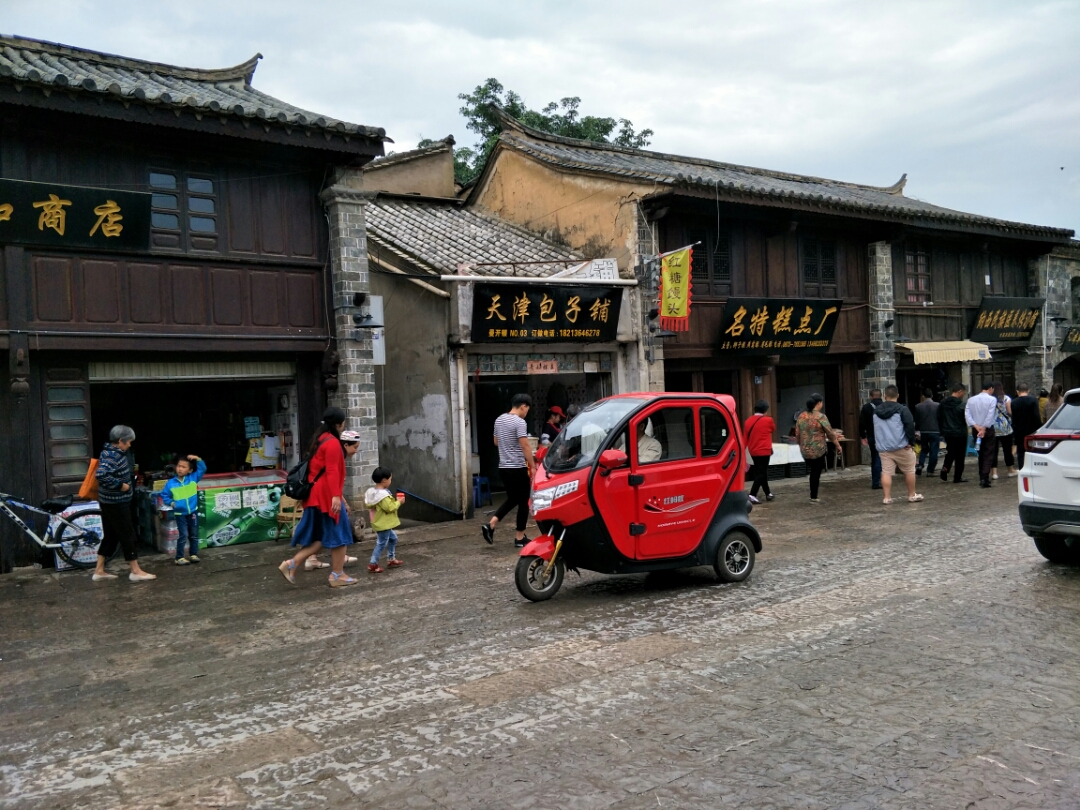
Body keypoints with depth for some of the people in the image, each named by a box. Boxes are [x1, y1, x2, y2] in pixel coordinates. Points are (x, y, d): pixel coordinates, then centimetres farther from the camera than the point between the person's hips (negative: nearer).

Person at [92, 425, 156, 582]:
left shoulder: (112, 452, 9)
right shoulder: (112, 455, -21)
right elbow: (101, 475, -36)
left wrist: (129, 476, 9)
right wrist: (120, 485, -26)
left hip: (110, 502, 10)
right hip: (116, 503, -10)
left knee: (110, 535, 15)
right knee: (127, 535, -2)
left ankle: (99, 570, 21)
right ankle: (135, 571, 6)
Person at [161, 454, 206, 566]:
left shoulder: (193, 478, -2)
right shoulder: (170, 483, -6)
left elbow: (202, 469, -1)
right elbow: (165, 496, 3)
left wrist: (198, 459, -14)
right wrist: (171, 503, -11)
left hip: (193, 512, 3)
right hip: (180, 514, -3)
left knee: (194, 535, 12)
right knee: (183, 536, -6)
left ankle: (193, 554, 24)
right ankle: (180, 557, 2)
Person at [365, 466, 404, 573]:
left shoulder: (374, 492, 5)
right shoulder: (383, 495, -27)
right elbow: (390, 508, -29)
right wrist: (398, 502, -12)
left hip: (383, 523, 11)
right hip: (383, 524, -11)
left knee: (393, 538, 22)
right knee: (382, 543, -2)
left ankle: (391, 559, 31)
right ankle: (373, 564, 4)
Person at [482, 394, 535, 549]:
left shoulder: (499, 420, 10)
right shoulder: (519, 422, -15)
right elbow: (525, 446, -18)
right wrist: (533, 466, -12)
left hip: (503, 467, 8)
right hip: (517, 468, -8)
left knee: (512, 499, 20)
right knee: (523, 502, 3)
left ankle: (490, 525, 8)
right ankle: (519, 538, 8)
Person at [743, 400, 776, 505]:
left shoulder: (748, 421, 2)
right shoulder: (768, 420, -10)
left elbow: (745, 438, 5)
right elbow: (774, 429, 11)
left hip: (753, 452, 6)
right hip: (764, 451, -6)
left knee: (759, 472, 17)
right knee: (761, 473, -3)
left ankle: (768, 493, 30)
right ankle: (752, 495, -15)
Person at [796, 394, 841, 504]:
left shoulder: (801, 416, 3)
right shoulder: (821, 417, -12)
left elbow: (797, 434, 8)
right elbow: (830, 433, -8)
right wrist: (838, 445, 4)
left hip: (805, 450, 5)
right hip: (818, 450, -5)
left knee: (813, 471, 18)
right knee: (816, 472, 5)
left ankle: (813, 495, 19)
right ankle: (813, 497, 11)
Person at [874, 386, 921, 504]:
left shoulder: (876, 411, 11)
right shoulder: (902, 409, -7)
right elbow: (910, 426, -13)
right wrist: (911, 442, -7)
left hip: (883, 448, 4)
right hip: (901, 447, -4)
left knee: (886, 472, 2)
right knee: (909, 471, 10)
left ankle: (887, 497, -2)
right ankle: (912, 495, 18)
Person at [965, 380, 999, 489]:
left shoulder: (971, 400, 6)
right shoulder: (992, 399, -7)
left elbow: (967, 414, -4)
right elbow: (990, 415, -16)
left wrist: (976, 426, -11)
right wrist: (984, 428, -16)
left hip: (976, 430, 5)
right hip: (988, 429, -4)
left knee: (981, 454, 16)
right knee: (989, 454, -2)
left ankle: (982, 478, 18)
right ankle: (984, 478, -14)